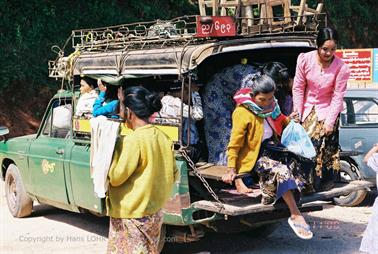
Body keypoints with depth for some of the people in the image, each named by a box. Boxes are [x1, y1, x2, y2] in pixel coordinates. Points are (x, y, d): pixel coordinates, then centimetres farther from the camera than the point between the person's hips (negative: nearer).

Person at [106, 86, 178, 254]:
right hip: (155, 213, 8)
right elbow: (173, 175, 8)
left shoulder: (133, 140, -21)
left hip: (131, 216, -7)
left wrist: (112, 148, -7)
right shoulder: (163, 138, 2)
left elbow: (115, 177, -18)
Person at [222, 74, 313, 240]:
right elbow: (234, 144, -12)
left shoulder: (271, 105, 6)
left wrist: (289, 120, 6)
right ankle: (296, 216, -28)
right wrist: (231, 170, -17)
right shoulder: (242, 113, -14)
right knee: (281, 172, -31)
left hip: (272, 149, 8)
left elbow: (279, 122, 27)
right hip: (255, 156, -8)